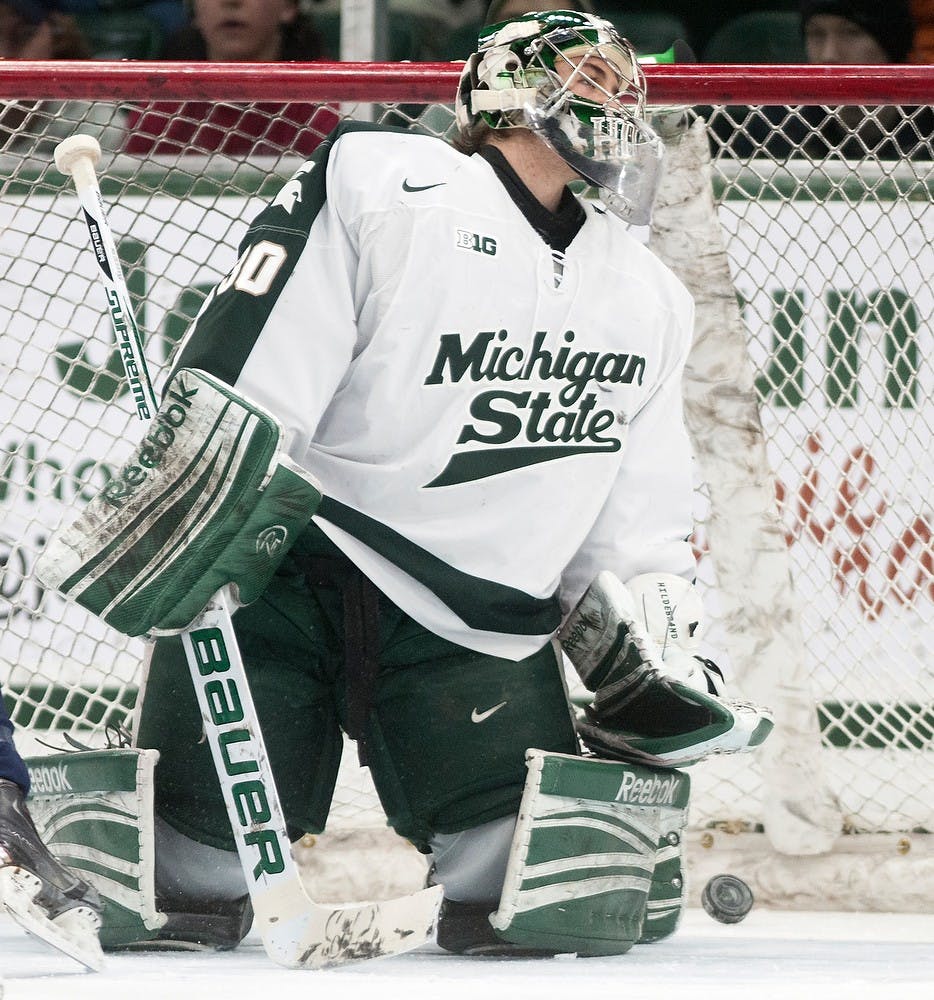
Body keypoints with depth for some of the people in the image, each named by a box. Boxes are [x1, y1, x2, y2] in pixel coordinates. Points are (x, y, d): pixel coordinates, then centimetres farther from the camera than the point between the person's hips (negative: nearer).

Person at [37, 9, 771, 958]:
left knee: (566, 896, -13)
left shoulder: (647, 299, 13)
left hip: (474, 620, 5)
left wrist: (660, 667, 6)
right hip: (282, 577, -4)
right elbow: (233, 388, -13)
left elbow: (633, 522, 17)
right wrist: (137, 540, -20)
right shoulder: (381, 189, -9)